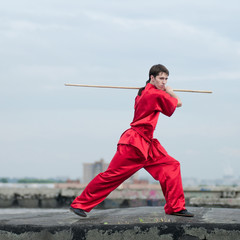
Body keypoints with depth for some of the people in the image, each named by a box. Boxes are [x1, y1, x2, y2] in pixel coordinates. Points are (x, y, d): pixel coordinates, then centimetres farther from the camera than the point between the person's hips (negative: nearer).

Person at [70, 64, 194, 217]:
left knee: (171, 166, 5)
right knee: (112, 174, -7)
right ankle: (80, 204, 1)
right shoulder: (156, 94, -14)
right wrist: (170, 92, 18)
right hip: (134, 143, -10)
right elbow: (178, 103, -3)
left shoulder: (145, 92, 12)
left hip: (146, 144, 10)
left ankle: (176, 207, 7)